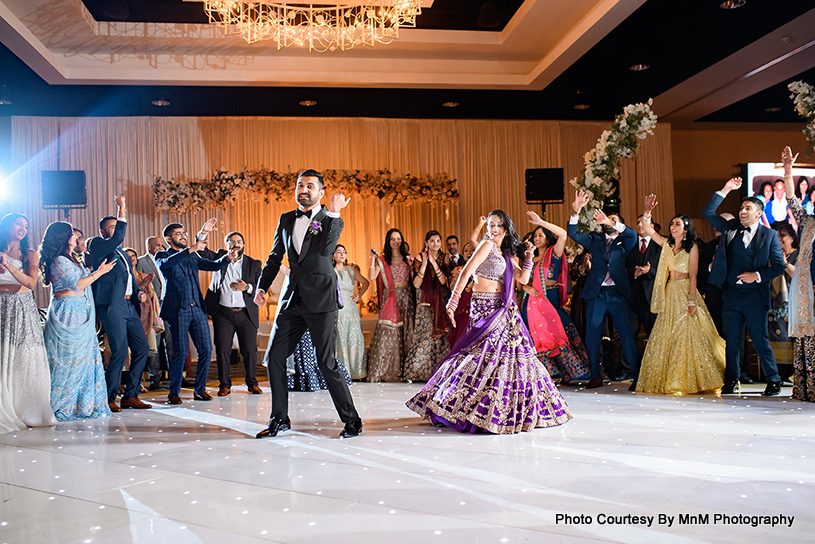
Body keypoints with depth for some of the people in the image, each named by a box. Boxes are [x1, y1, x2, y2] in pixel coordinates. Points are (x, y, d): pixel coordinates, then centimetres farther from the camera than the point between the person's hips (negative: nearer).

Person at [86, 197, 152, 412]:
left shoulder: (121, 252, 25)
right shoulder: (97, 245, 0)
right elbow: (118, 238, -19)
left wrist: (139, 292, 10)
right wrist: (122, 212, -15)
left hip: (129, 306, 9)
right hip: (112, 306, -9)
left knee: (142, 349, 5)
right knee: (120, 352, -11)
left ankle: (130, 395, 13)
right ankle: (109, 398, 2)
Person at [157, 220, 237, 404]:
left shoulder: (193, 257, 20)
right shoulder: (162, 256, 3)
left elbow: (213, 265, 14)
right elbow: (167, 263, -19)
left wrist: (228, 258, -5)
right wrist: (190, 249, -29)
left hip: (197, 308, 5)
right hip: (177, 309, -5)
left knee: (206, 349, 1)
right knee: (181, 352, -9)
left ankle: (200, 389, 14)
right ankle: (173, 392, 6)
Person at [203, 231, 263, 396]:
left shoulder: (254, 264, 9)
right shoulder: (219, 258, 11)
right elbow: (201, 251, 2)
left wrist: (247, 287, -15)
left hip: (246, 314, 0)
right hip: (223, 313, 1)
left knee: (250, 350, 0)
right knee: (222, 350, 0)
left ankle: (252, 383, 15)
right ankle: (224, 384, 11)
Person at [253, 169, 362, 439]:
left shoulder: (331, 221, 0)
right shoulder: (286, 220, 14)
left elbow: (326, 249, -20)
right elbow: (275, 257, 20)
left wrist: (333, 213, -21)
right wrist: (262, 286, 9)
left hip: (321, 300, -5)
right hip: (292, 300, 5)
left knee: (327, 362, -6)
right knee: (274, 357, 3)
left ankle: (351, 420, 7)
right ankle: (279, 419, 17)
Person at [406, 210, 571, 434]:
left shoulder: (506, 253, 18)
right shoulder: (487, 245, -5)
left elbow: (523, 279, 15)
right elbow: (466, 272, -14)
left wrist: (528, 256, 4)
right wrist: (454, 300, -21)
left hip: (504, 308, 8)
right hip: (486, 306, -8)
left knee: (512, 352, 7)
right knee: (489, 351, -14)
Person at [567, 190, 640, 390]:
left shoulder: (623, 243, 8)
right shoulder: (595, 240, 14)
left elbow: (632, 234, -14)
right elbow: (573, 233, 2)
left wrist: (611, 223, -26)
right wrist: (576, 211, -12)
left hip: (617, 293, -2)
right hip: (596, 293, 3)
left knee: (627, 335, -6)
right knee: (592, 336, 5)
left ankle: (637, 376, 1)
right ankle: (595, 376, 16)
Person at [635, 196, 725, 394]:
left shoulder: (692, 247, -4)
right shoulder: (668, 244, 11)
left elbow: (693, 276, -9)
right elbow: (648, 229, 11)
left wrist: (692, 301, -15)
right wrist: (647, 213, -6)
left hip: (685, 294, -6)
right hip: (670, 295, 6)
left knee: (688, 337, -6)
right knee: (666, 337, 4)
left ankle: (693, 381, 2)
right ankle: (671, 380, 11)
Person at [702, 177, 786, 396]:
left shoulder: (769, 235, 2)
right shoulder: (730, 229, 9)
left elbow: (779, 265, 0)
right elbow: (708, 212, 3)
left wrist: (758, 275, -14)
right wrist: (726, 189, -3)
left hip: (755, 297, -3)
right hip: (731, 295, 3)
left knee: (760, 340, -1)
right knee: (732, 340, 7)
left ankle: (774, 381, 13)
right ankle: (731, 381, 18)